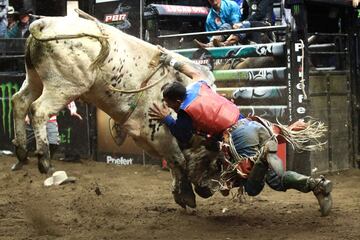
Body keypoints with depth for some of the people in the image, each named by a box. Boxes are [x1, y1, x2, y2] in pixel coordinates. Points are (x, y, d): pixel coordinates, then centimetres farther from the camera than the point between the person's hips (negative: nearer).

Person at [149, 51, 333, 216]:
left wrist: (166, 119, 21)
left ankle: (263, 158, -29)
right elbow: (197, 73, 43)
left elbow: (183, 139, 13)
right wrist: (173, 63, 54)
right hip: (254, 124, 8)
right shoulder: (198, 87, 18)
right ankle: (317, 184, -9)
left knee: (253, 189, -4)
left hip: (238, 135, -8)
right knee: (277, 181, 11)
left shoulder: (185, 112, -1)